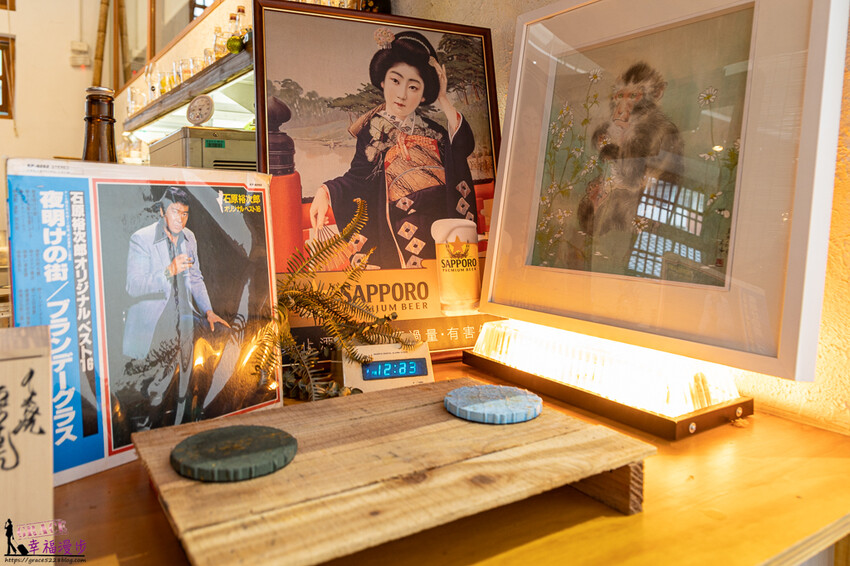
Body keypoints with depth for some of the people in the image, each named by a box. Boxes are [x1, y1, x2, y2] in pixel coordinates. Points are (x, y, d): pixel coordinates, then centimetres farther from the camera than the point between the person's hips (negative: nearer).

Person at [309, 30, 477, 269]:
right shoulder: (373, 131, 6)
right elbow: (358, 178, 0)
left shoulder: (430, 129, 16)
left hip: (442, 219, 4)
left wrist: (444, 103, 5)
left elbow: (464, 146, 1)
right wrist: (325, 192, -18)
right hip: (404, 228, -3)